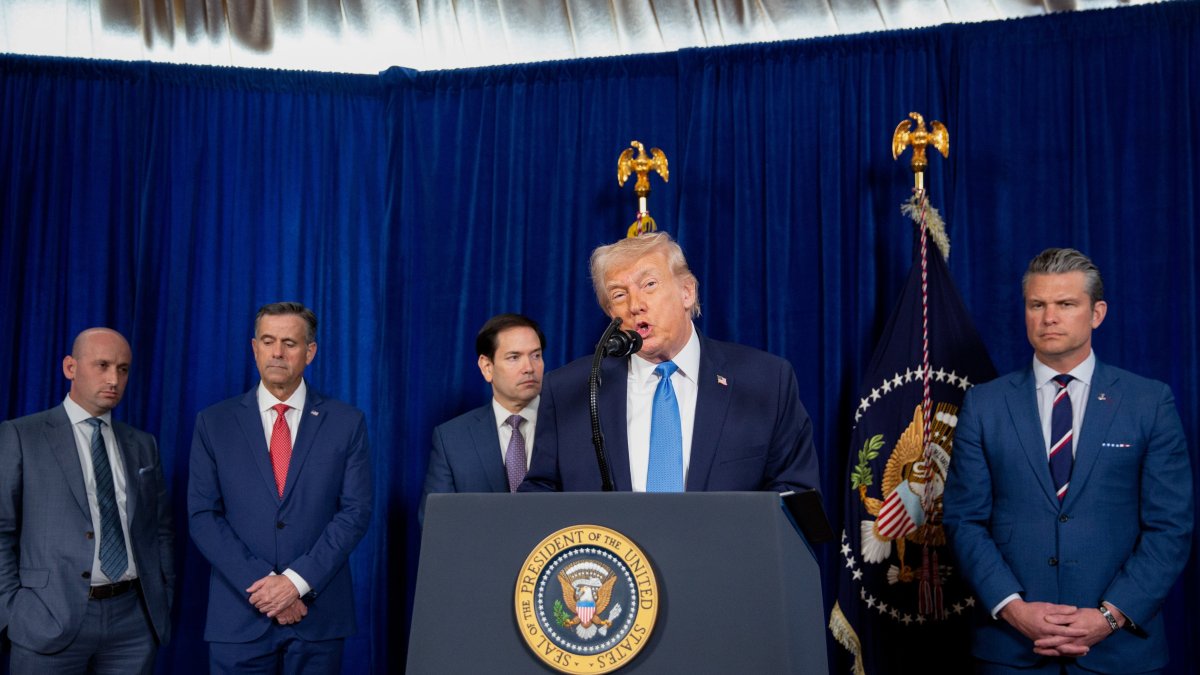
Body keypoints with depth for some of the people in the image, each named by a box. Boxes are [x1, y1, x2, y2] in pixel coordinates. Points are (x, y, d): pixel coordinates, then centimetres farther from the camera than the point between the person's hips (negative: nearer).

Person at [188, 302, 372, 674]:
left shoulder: (346, 422, 2)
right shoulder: (214, 422, 3)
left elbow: (356, 511, -3)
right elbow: (203, 515, -1)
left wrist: (298, 581, -13)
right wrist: (259, 584, -12)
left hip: (319, 615, 0)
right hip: (238, 615, 0)